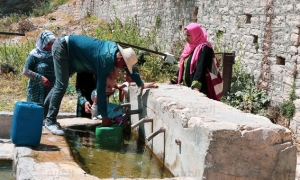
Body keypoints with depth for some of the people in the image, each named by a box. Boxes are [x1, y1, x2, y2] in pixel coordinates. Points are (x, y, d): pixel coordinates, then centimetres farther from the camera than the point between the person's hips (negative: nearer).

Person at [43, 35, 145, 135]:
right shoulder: (105, 60, -29)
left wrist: (141, 84, 17)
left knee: (61, 84, 16)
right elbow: (101, 88, -28)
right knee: (61, 85, -13)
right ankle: (50, 121, -8)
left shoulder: (116, 49, -6)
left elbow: (130, 69, 12)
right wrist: (104, 116, -25)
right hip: (62, 47, -9)